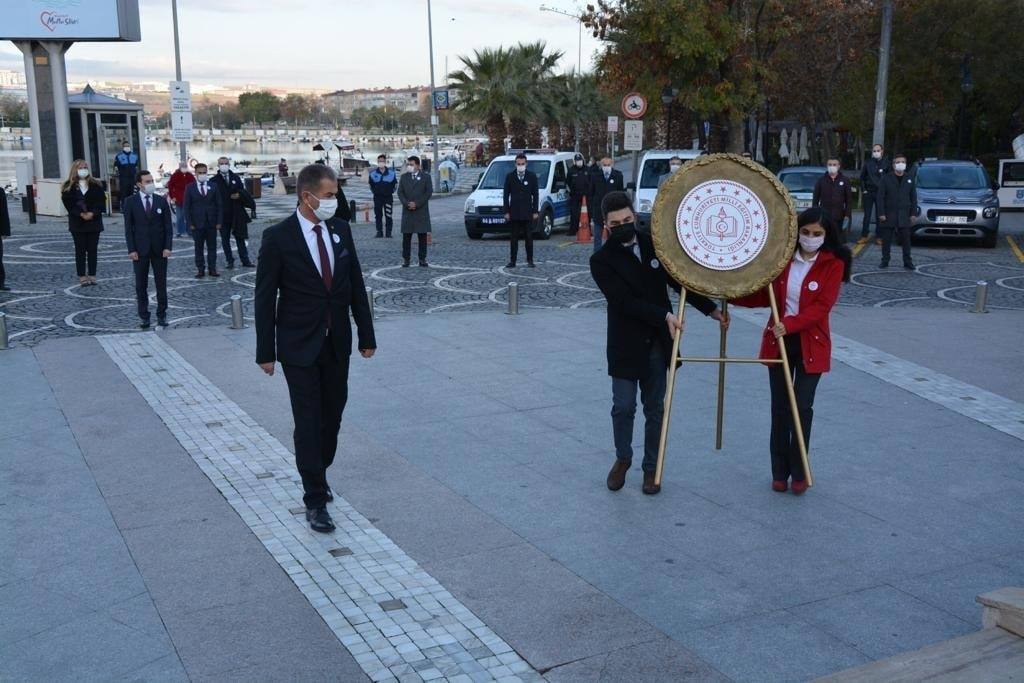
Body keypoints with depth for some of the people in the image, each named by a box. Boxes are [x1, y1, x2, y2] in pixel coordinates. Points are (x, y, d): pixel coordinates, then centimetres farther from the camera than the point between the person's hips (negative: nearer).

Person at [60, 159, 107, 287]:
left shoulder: (96, 185, 6)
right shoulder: (68, 187, 1)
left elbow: (101, 201, -1)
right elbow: (68, 204, -6)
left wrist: (92, 213, -15)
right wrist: (81, 214, -18)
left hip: (94, 222, 1)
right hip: (78, 223, -1)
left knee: (93, 250, 4)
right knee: (80, 250, 1)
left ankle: (92, 276, 10)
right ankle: (82, 277, 4)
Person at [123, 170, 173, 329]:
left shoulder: (162, 201, 3)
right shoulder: (131, 202, 0)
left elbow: (168, 226, 3)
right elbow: (128, 228, -1)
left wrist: (168, 247, -7)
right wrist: (131, 249, -8)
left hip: (159, 249, 1)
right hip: (140, 250, -1)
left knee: (161, 284, 4)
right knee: (141, 285, 4)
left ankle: (161, 315, 12)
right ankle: (143, 316, 12)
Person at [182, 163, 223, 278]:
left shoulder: (213, 187, 5)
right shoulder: (190, 188, 0)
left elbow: (219, 205, 5)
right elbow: (186, 207, 0)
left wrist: (219, 221, -2)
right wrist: (190, 223, -7)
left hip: (212, 223, 1)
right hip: (197, 224, -1)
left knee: (212, 247, 5)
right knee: (198, 247, 3)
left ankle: (212, 269, 10)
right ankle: (200, 270, 8)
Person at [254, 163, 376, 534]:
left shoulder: (341, 229, 2)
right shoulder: (278, 237, -11)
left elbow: (356, 286, 7)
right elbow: (265, 298, -8)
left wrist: (367, 336, 7)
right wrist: (265, 352, -8)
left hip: (337, 343, 5)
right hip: (299, 347, -4)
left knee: (332, 415, 13)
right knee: (308, 422, -1)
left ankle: (318, 475, 35)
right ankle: (315, 500, 7)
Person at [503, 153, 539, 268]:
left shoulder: (532, 176, 3)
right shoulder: (510, 176, 3)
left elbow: (536, 195, 4)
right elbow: (506, 195, 5)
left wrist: (535, 211, -2)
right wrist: (506, 211, -2)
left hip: (527, 213, 0)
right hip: (514, 213, 0)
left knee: (529, 237, 4)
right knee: (513, 238, 3)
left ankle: (530, 260, 11)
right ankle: (512, 261, 6)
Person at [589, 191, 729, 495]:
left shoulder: (654, 245, 6)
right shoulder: (601, 260, -7)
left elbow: (679, 281, 14)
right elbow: (624, 301, -17)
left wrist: (711, 309, 10)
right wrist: (664, 315, -24)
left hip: (658, 344, 3)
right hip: (626, 346, -3)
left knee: (654, 409, 8)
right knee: (623, 407, 0)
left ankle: (651, 468, 22)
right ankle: (622, 459, 26)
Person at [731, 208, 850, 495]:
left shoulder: (833, 264, -8)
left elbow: (822, 306, -16)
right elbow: (765, 297, 10)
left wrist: (789, 325, -25)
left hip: (810, 344, -3)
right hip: (779, 341, 3)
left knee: (802, 408, -3)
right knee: (780, 407, 7)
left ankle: (799, 473, 12)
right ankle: (779, 472, 17)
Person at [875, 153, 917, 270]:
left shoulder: (909, 179, 9)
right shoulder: (886, 179, 0)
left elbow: (913, 198, 11)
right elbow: (880, 197, -3)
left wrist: (913, 213, 4)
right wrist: (881, 213, -10)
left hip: (904, 215, 2)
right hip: (888, 215, -2)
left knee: (906, 240, 3)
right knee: (886, 240, 3)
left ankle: (907, 262, 8)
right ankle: (885, 261, 12)